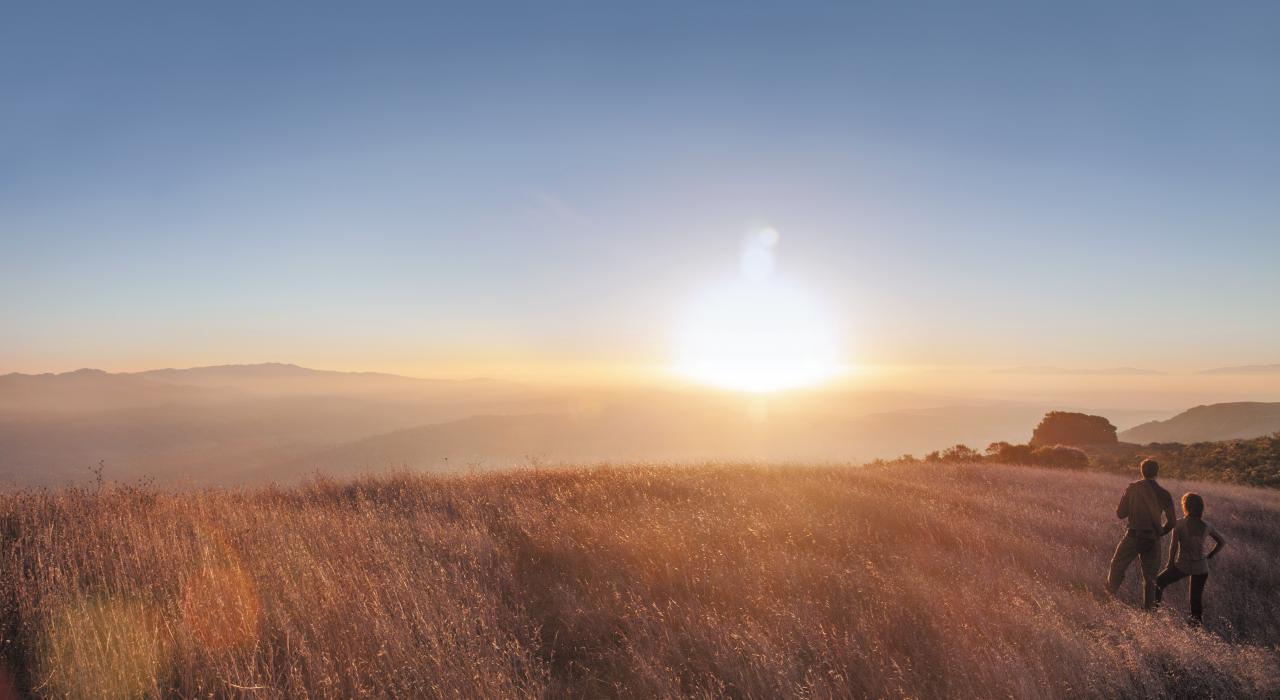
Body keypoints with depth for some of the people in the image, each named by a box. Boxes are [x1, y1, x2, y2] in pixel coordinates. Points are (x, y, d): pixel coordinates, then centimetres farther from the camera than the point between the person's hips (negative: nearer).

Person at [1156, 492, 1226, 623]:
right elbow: (1222, 541, 13)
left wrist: (1170, 563, -1)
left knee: (1159, 583, 15)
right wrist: (1209, 557, 15)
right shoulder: (1206, 526, 1)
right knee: (1196, 599, 15)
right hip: (1201, 568, 4)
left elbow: (1173, 546, -13)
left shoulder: (1180, 524, -12)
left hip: (1182, 565, -4)